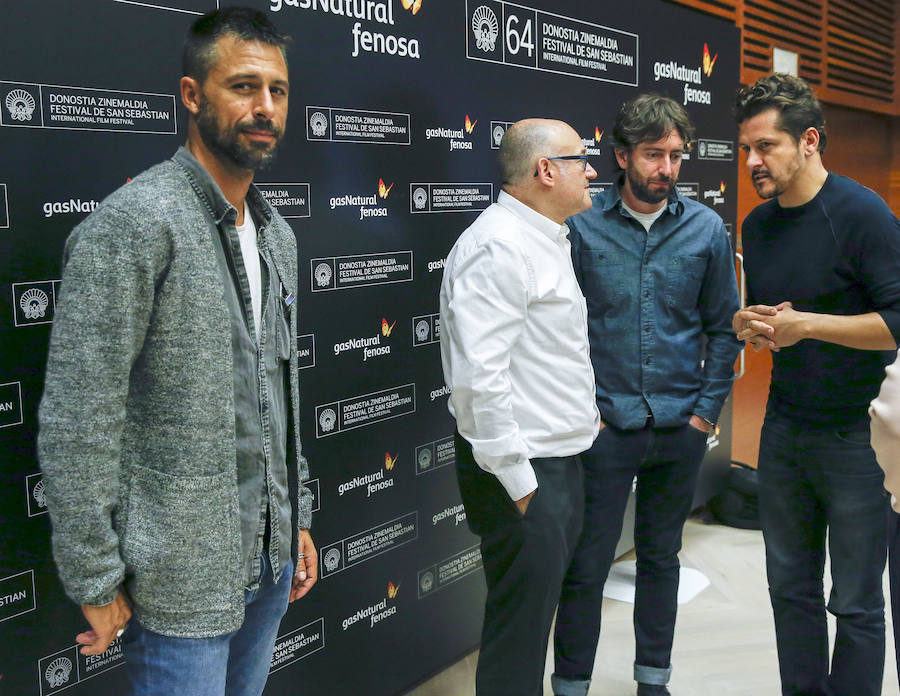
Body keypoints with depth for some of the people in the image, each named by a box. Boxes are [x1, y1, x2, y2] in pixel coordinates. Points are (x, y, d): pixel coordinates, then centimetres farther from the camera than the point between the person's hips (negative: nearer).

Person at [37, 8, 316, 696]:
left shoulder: (277, 234, 9)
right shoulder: (133, 223, -17)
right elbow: (76, 420, -18)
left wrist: (298, 518, 16)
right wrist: (96, 582, -15)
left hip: (269, 558, 7)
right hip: (180, 577, -7)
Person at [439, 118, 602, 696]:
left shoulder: (547, 240, 15)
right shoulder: (497, 246, -19)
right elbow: (479, 374, -26)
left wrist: (583, 412, 20)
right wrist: (518, 481, -22)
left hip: (561, 460, 10)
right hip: (522, 474, -10)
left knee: (540, 607, 21)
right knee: (520, 627, 1)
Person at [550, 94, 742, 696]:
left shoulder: (706, 229, 2)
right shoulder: (583, 228, -5)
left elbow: (724, 327, 6)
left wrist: (708, 408, 1)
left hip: (681, 427, 3)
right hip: (605, 425, -2)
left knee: (661, 556, 16)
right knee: (587, 565, 3)